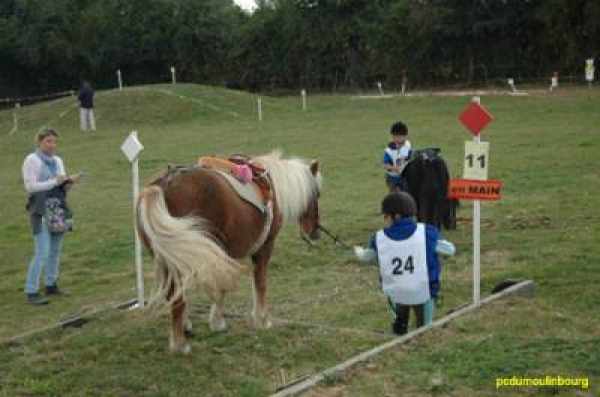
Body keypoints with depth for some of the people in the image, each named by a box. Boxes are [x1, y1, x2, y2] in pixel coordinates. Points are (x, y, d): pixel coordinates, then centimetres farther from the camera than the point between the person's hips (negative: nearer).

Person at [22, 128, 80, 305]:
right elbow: (30, 186, -11)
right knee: (42, 252, -11)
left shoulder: (58, 161, 14)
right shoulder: (31, 160, -4)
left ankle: (51, 285, 21)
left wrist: (70, 181, -8)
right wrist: (54, 182, -16)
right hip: (41, 211, -6)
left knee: (55, 250, 9)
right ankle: (31, 292, -8)